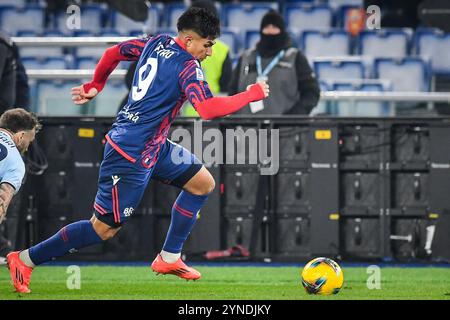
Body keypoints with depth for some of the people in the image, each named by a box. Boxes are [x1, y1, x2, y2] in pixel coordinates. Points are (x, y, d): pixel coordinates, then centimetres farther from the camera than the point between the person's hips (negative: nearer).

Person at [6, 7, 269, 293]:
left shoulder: (157, 43, 6)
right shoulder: (187, 66, -20)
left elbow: (114, 53, 17)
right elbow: (208, 109, -32)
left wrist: (95, 85, 31)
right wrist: (252, 95, -20)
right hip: (132, 155, -10)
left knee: (203, 183, 14)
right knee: (105, 228, -4)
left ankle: (169, 258, 18)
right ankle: (26, 260, 3)